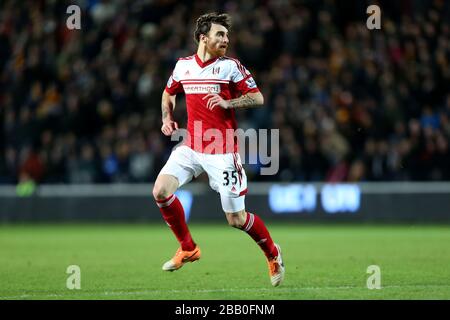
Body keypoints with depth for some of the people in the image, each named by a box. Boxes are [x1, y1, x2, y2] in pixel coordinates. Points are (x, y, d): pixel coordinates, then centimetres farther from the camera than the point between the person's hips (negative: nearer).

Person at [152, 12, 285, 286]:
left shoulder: (230, 66, -4)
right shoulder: (183, 66, 7)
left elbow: (258, 98, -6)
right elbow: (168, 94, 26)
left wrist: (227, 103, -20)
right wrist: (168, 119, 9)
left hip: (222, 151, -4)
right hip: (191, 147, 4)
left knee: (236, 219, -3)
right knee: (161, 191, -15)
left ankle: (273, 253, 25)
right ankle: (188, 248, 5)